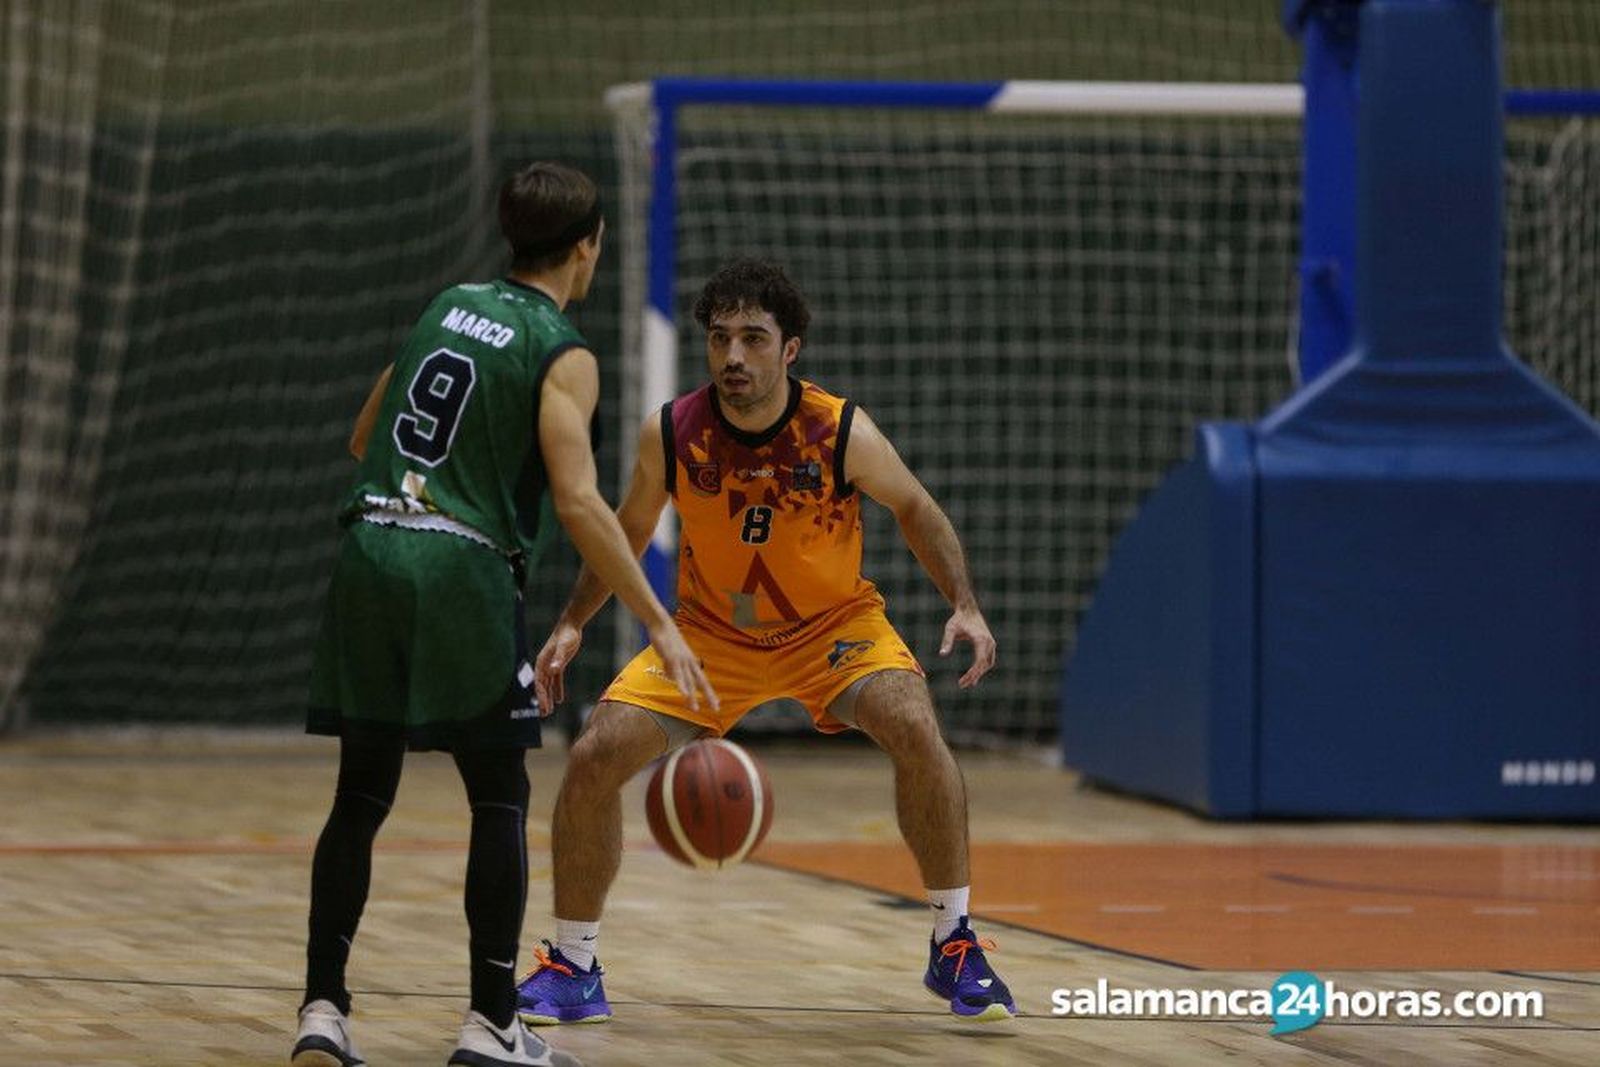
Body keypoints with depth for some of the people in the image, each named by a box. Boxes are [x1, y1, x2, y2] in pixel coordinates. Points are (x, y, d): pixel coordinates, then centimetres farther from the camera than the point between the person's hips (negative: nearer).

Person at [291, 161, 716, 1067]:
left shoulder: (448, 307, 16)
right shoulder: (563, 355, -4)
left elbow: (364, 439, 23)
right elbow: (579, 500, -14)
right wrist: (661, 626, -13)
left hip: (370, 552, 6)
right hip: (464, 571, -6)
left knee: (362, 795, 10)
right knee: (500, 797, 4)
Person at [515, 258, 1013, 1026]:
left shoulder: (843, 434, -23)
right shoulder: (670, 434, -19)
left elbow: (914, 509, -5)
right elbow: (629, 530, 1)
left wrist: (965, 605, -18)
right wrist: (572, 624, -7)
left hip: (834, 624, -2)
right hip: (711, 633, 2)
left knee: (915, 730, -28)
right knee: (595, 756, -14)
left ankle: (954, 947, -11)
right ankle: (571, 969, 2)